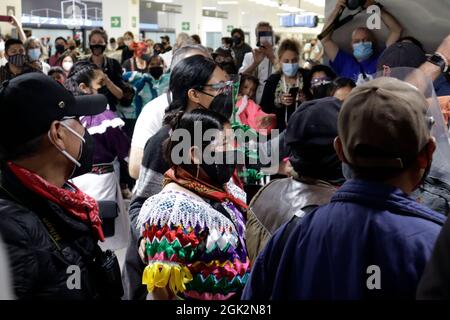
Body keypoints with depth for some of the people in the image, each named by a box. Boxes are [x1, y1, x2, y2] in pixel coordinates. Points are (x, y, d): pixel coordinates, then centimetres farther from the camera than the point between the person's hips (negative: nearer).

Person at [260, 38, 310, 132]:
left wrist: (307, 101, -19)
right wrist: (279, 102, -15)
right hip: (281, 131, 1)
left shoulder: (307, 77, 0)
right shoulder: (272, 81, 2)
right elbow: (264, 108, -1)